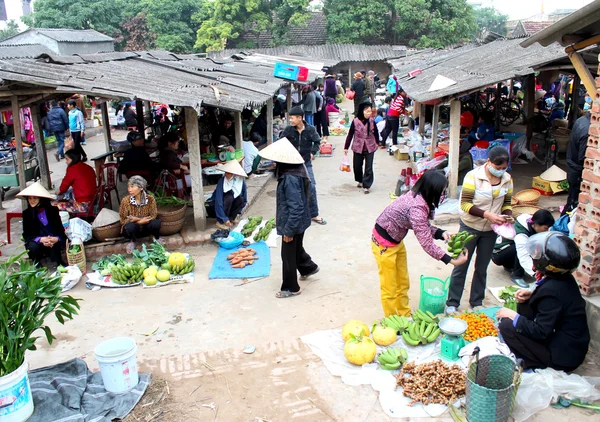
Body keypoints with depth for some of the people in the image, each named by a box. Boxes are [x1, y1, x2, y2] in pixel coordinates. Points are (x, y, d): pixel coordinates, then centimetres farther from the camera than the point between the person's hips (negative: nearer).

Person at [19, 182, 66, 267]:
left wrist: (56, 239, -28)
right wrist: (40, 239, -26)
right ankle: (37, 266, -2)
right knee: (33, 247, -31)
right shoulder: (26, 213, -1)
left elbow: (61, 230, -4)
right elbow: (26, 235, -5)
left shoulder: (53, 210, -3)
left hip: (54, 242, -1)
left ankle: (59, 264, -8)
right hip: (37, 242, 2)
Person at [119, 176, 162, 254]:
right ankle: (132, 242, -1)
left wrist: (137, 220, -28)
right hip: (132, 230, -1)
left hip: (145, 228, 1)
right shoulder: (125, 200, -19)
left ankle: (156, 237, 5)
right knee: (130, 226, -35)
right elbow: (123, 220, -14)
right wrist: (141, 219, -26)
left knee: (156, 222, -30)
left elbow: (153, 216, -14)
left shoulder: (150, 199, -17)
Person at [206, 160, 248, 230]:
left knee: (241, 199, -21)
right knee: (229, 197, -30)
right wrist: (225, 219, -32)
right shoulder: (222, 181, -27)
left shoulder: (241, 181, -15)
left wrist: (237, 212, -4)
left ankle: (231, 217, -4)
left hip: (229, 206, 4)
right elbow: (218, 201, -30)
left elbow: (244, 200, -2)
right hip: (215, 207, -4)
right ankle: (220, 222, -19)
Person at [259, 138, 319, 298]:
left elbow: (296, 207, -30)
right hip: (299, 221, 10)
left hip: (293, 223, -10)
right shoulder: (294, 171, 1)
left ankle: (291, 288, 22)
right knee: (296, 248, 29)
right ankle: (308, 267, 52)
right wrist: (279, 217, 23)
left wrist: (289, 230, -23)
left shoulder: (290, 178, -30)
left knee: (288, 255, 6)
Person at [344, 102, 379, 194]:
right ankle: (360, 181, 37)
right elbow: (350, 134, -4)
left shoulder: (372, 121, -7)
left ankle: (367, 185, 7)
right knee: (357, 166, 13)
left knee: (368, 167, -2)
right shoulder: (355, 121, -11)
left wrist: (377, 142, 21)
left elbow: (376, 132, 10)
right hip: (358, 147, 0)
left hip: (370, 147, 0)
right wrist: (346, 147, -1)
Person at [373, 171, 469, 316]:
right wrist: (451, 260, -25)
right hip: (384, 244, -10)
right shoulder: (416, 208, -33)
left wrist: (441, 233, -13)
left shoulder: (417, 196, -6)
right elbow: (426, 243, -30)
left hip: (396, 241, 10)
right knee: (390, 288, 6)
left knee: (403, 284, 20)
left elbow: (423, 226, 4)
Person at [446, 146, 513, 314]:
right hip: (469, 227, -4)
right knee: (461, 266, 5)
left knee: (482, 268, 16)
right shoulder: (473, 176, -18)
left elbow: (507, 203, 9)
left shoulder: (507, 180, -2)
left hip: (490, 230, 4)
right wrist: (486, 214, -30)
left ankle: (476, 302, 31)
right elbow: (465, 203, -20)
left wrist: (507, 215, -12)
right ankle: (452, 303, 17)